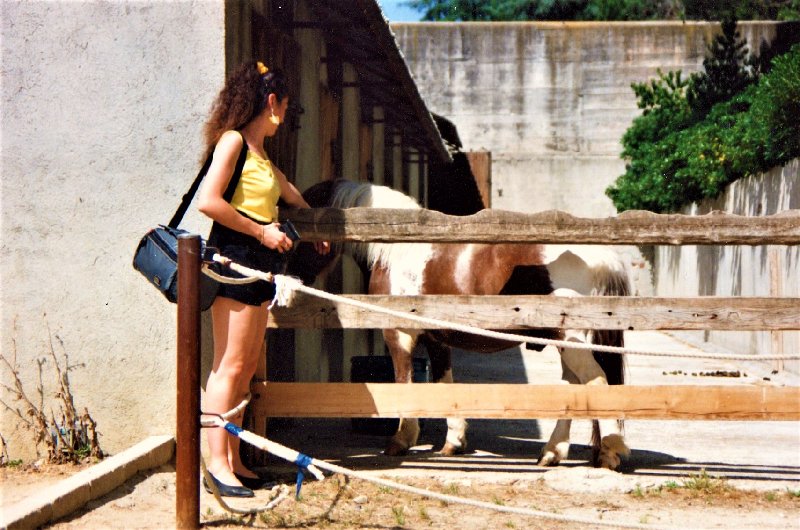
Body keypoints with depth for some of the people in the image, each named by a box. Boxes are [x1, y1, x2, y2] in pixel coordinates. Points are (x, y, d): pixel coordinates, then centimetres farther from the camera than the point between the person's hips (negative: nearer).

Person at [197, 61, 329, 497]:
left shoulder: (259, 152, 19)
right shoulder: (233, 141, -9)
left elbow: (289, 194, 37)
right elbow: (207, 201, -20)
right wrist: (261, 231, -16)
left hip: (259, 263, 9)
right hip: (234, 256, -9)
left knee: (247, 367, 10)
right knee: (230, 365, -9)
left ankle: (233, 460, 15)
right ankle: (217, 463, -7)